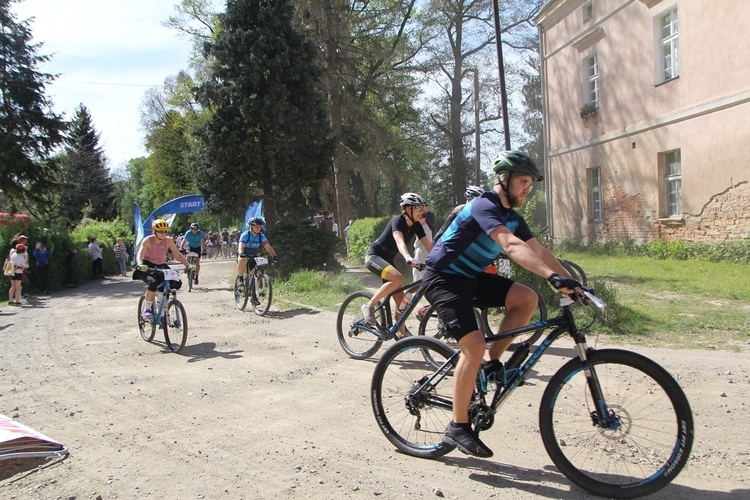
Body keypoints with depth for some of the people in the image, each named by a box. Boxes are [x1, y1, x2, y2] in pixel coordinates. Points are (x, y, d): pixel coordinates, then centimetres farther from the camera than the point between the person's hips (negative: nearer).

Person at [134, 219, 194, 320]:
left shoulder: (168, 241, -8)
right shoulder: (148, 240, -18)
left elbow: (178, 255, -8)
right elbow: (139, 255, -31)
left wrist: (188, 265, -23)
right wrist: (140, 265, -52)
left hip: (161, 267, 4)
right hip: (147, 268, -4)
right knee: (153, 283, -34)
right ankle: (146, 310, -16)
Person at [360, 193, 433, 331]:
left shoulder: (416, 225, 0)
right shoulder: (398, 221, -22)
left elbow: (429, 245, -6)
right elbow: (399, 241, -40)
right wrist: (408, 258, -58)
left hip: (388, 259, 8)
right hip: (374, 256, -8)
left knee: (400, 297, 1)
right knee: (398, 278, -32)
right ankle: (369, 305, -19)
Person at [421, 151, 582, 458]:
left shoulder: (512, 217, 8)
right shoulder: (485, 207, -21)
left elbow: (539, 251, 4)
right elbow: (512, 246, -37)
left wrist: (573, 282, -6)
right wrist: (552, 276, -47)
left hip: (470, 278, 9)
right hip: (443, 279, -9)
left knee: (527, 298, -8)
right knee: (474, 345, -21)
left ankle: (492, 363, 4)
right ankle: (458, 427, -8)